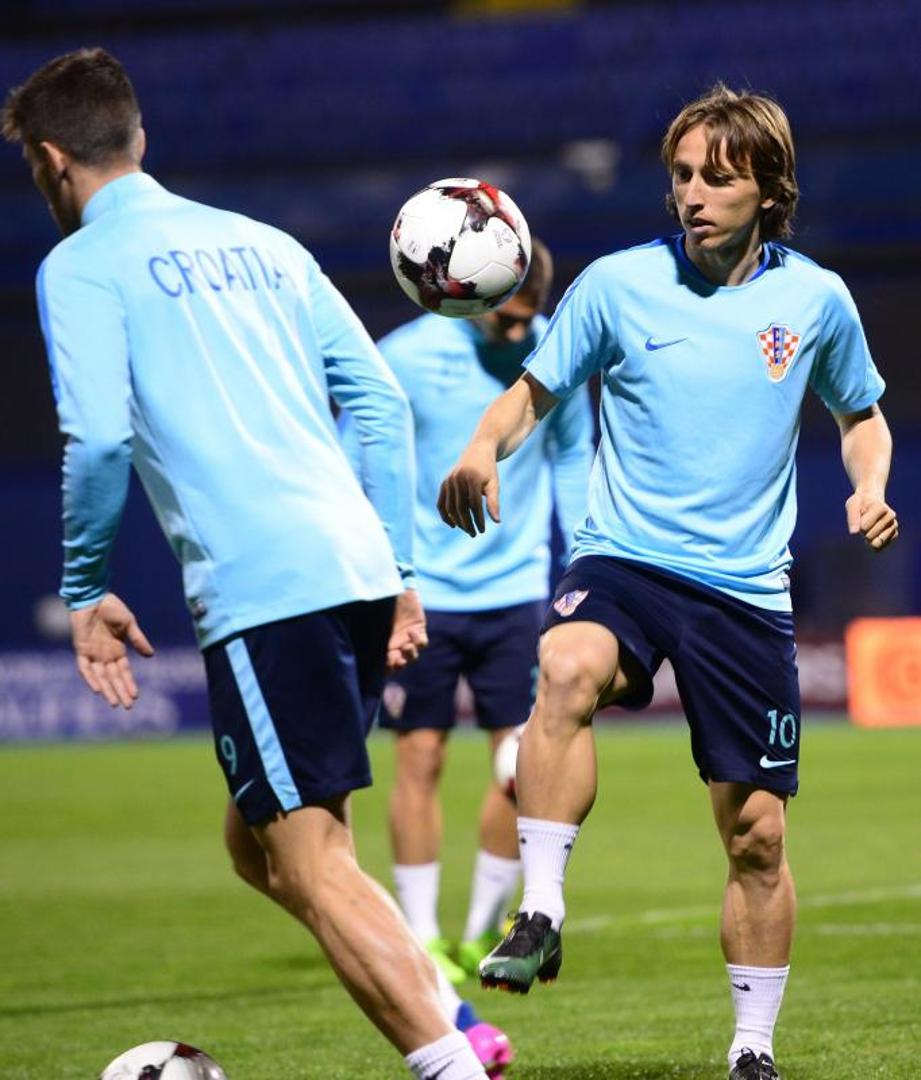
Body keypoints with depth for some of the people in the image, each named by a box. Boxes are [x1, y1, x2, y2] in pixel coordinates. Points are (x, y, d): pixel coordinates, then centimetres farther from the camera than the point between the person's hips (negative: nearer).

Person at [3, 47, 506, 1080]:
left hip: (263, 593, -8)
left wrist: (85, 589, 1)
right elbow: (382, 400, 17)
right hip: (357, 569, 8)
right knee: (259, 844, 18)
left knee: (311, 864, -7)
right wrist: (398, 567, 20)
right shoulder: (262, 243, 21)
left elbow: (98, 439, -11)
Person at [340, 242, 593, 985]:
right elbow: (350, 468, -2)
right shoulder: (405, 358, -10)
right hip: (421, 591, -2)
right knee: (420, 761, -2)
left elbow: (573, 457, 12)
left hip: (515, 593, 3)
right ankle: (423, 941, 6)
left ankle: (485, 935, 13)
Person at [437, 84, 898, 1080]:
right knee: (568, 669, -37)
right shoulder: (619, 284, -2)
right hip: (624, 560, -2)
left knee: (754, 831, 4)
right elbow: (534, 391, 6)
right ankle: (541, 914, -35)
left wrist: (870, 486, -1)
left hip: (747, 589, 2)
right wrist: (484, 447, -15)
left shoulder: (815, 298, 3)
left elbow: (859, 413, 19)